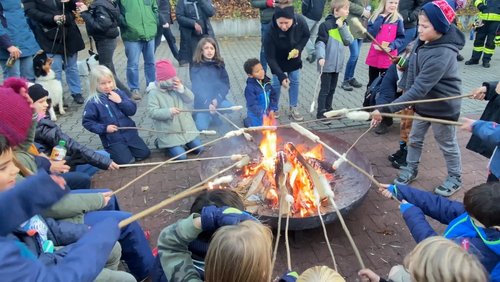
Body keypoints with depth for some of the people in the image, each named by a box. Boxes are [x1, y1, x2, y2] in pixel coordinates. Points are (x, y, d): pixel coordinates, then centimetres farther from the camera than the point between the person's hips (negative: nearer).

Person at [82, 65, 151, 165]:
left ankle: (124, 150, 27)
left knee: (144, 153, 4)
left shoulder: (118, 93, 0)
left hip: (129, 133, 4)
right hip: (112, 139, -4)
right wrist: (104, 128, -17)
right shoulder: (93, 102, -11)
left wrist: (120, 101, -18)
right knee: (126, 161, -11)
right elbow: (87, 122, -7)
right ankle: (111, 152, 18)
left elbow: (132, 110, -3)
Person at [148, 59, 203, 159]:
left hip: (185, 128, 6)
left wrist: (182, 89, -18)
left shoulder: (176, 87, 2)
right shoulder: (154, 93, -13)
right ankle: (162, 144, 14)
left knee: (199, 149, 6)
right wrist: (168, 111, -32)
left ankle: (183, 142, 30)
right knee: (181, 156, -11)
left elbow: (190, 99, -2)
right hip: (169, 132, -5)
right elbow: (152, 112, -19)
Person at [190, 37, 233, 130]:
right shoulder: (195, 66, -7)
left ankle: (214, 114, 3)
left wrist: (217, 99, -20)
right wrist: (207, 104, -26)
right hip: (202, 101, -2)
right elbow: (196, 88, -13)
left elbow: (226, 84, -3)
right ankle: (202, 116, 14)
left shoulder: (219, 65, 1)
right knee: (202, 127, -20)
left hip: (216, 98, 3)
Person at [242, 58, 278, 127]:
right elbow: (252, 104, -26)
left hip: (267, 113, 6)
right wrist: (262, 115, -32)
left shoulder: (267, 82, -4)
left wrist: (272, 109, -6)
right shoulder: (250, 87, -23)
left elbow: (273, 96, 5)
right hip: (256, 115, -6)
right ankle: (247, 121, 24)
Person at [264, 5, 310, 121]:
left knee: (295, 81, 11)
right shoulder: (271, 32, -38)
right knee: (276, 84, 4)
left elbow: (306, 36, -8)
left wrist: (299, 48, -27)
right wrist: (281, 76, -41)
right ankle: (274, 109, 24)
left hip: (294, 58, 3)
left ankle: (294, 108, 28)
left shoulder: (300, 21, -31)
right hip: (278, 61, -3)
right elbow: (270, 57, -32)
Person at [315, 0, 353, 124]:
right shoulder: (326, 24, -14)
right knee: (325, 89, -2)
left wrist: (342, 27, -11)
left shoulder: (344, 24, 8)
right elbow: (320, 42, -18)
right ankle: (321, 113, 7)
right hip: (327, 64, -7)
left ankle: (327, 109, 28)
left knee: (332, 88, 16)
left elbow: (349, 41, -3)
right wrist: (321, 57, -31)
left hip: (337, 63, 7)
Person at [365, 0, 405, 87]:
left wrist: (392, 46, -18)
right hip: (374, 56, 2)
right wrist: (380, 19, -11)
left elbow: (401, 38, -2)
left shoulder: (398, 19, -2)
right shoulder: (375, 16, 3)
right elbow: (370, 34, -9)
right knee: (372, 83, 15)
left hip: (389, 58, -2)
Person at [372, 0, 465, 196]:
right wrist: (408, 99, -3)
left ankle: (455, 178, 36)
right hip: (424, 103, 7)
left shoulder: (442, 54, -34)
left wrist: (386, 110, -43)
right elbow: (413, 71, 5)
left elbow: (420, 88, -39)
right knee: (415, 138, 19)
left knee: (447, 144, 14)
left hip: (443, 107, -7)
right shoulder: (424, 42, -9)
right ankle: (411, 169, 40)